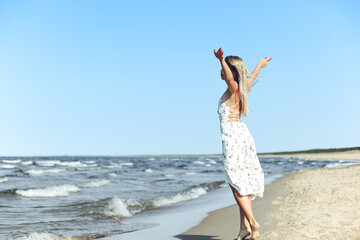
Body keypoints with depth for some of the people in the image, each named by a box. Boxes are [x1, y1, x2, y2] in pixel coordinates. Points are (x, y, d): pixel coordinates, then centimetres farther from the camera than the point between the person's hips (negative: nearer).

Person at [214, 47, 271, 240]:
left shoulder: (234, 88, -6)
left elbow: (229, 78, -30)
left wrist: (221, 60, -45)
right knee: (243, 181, 6)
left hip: (233, 135, -9)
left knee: (236, 181, -7)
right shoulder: (242, 87, 17)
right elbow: (251, 78, 38)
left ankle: (251, 222, -11)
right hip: (241, 133, 9)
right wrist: (259, 66, 57)